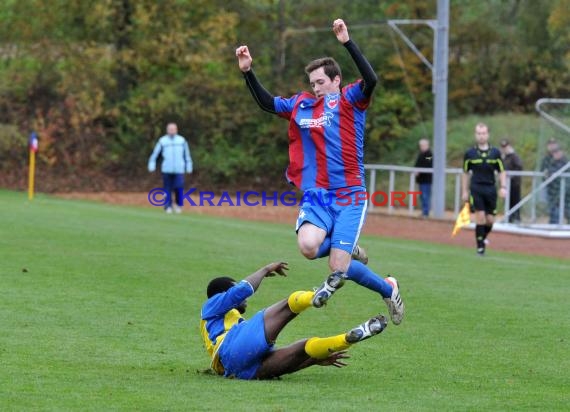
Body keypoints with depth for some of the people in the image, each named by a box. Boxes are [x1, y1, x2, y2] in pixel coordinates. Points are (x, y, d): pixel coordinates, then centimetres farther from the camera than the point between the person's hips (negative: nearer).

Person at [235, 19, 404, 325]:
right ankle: (350, 251, 10)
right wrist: (247, 72, 11)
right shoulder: (301, 104, 13)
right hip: (315, 194, 4)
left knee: (338, 267, -11)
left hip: (349, 195, -4)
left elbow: (371, 80, -20)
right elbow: (267, 103, 24)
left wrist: (347, 42, -27)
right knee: (308, 246, -26)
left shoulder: (350, 100, -1)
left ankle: (388, 290, 19)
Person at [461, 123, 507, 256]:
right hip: (476, 189, -2)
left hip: (491, 189, 2)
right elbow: (466, 173, 11)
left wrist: (503, 187, -4)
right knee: (480, 217, -11)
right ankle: (480, 247, -3)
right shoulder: (470, 153, 2)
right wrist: (465, 191, 10)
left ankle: (483, 238, 30)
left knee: (490, 220, 2)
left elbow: (501, 172, 9)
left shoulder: (495, 153, 5)